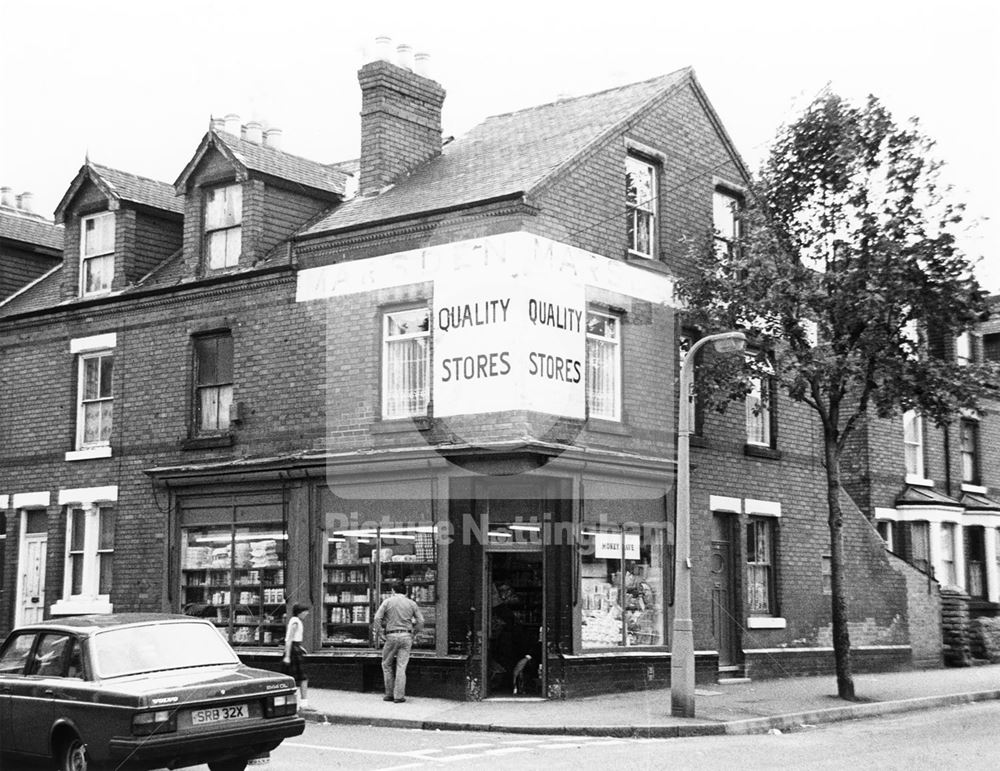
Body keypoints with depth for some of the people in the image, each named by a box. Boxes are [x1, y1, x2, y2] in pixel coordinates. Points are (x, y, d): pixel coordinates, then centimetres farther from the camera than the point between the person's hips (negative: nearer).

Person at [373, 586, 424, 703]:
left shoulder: (387, 602, 1)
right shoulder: (411, 603, 7)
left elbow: (377, 618, -7)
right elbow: (420, 621, 4)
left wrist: (380, 632, 1)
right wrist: (414, 633, 13)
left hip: (391, 636, -2)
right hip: (407, 636, 2)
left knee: (387, 664, 13)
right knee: (401, 667, 2)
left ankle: (389, 694, 12)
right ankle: (399, 695, -2)